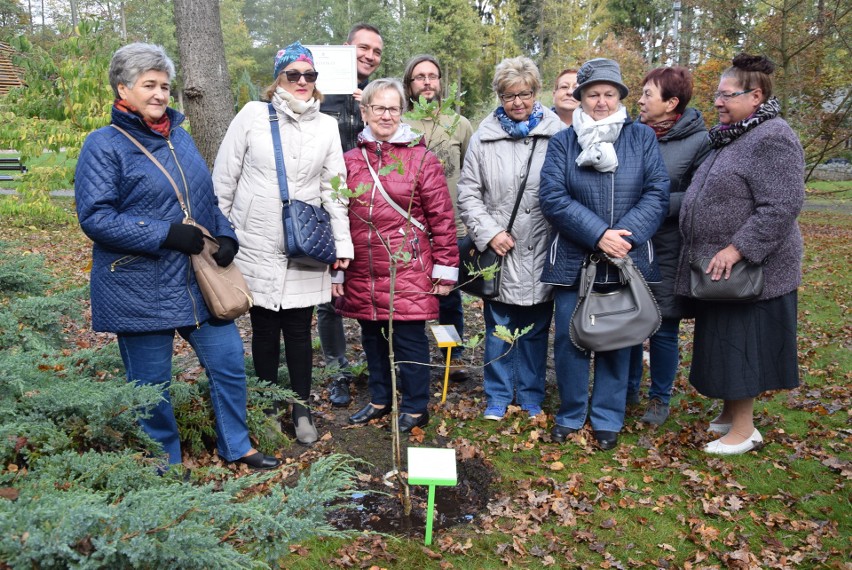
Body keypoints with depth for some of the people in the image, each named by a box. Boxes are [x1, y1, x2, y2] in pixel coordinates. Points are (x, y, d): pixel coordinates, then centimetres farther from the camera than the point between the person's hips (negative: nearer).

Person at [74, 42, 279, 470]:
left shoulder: (179, 136, 11)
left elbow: (206, 198, 18)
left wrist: (225, 235, 0)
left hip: (200, 283, 6)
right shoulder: (104, 146, -7)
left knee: (229, 363, 11)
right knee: (152, 386, 8)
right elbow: (95, 216, -15)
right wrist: (167, 234, -21)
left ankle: (236, 446, 32)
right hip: (141, 293, -5)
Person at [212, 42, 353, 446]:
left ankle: (301, 409, 22)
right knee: (264, 328, 8)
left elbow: (333, 190, 8)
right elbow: (223, 178, 3)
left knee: (299, 329, 5)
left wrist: (343, 241, 3)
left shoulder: (326, 126, 6)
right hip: (256, 246, -1)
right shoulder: (252, 115, 0)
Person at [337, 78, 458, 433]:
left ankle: (415, 407, 21)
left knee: (409, 337, 3)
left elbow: (442, 219, -5)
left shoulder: (422, 160, -3)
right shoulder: (350, 161, 8)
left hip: (407, 269, -4)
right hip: (362, 272, 4)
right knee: (372, 337, 15)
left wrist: (445, 269, -6)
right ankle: (380, 399, 35)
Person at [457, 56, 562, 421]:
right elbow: (468, 193, 5)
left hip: (541, 252, 0)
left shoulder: (556, 134, -1)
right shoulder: (484, 137, 4)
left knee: (535, 330, 11)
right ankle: (498, 398, 26)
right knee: (498, 329, 10)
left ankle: (531, 397, 28)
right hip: (499, 251, 1)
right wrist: (489, 233, -6)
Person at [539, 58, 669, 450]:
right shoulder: (563, 142, 2)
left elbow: (657, 193, -2)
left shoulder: (642, 137, 5)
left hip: (626, 258, 1)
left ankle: (607, 419, 26)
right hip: (573, 259, 0)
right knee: (569, 339, 5)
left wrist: (626, 235, -17)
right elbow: (553, 197, -9)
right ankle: (570, 414, 25)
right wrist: (598, 235, -18)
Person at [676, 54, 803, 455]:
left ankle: (743, 429, 14)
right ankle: (730, 413, 31)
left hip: (751, 268, -9)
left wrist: (737, 249, -26)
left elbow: (782, 206, -24)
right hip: (718, 268, 9)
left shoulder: (772, 139, -16)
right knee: (723, 343, 16)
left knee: (741, 344, 0)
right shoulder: (730, 137, 14)